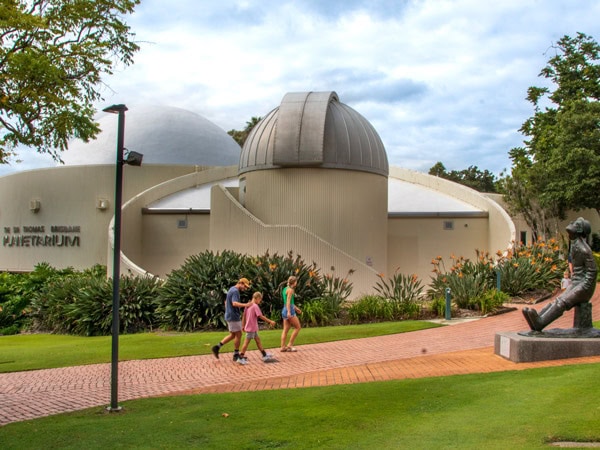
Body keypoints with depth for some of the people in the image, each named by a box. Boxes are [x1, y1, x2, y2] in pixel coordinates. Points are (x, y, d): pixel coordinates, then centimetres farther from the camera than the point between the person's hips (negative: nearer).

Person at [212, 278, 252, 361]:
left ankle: (217, 347, 10)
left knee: (233, 335, 15)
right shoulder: (235, 291, -17)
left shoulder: (231, 289, 15)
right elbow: (234, 303, -32)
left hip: (229, 316, 10)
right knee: (238, 335, 0)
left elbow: (226, 302, 25)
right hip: (234, 317, -10)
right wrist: (245, 305, -44)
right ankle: (236, 355, 8)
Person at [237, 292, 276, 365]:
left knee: (258, 340, 14)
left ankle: (264, 355, 22)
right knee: (247, 342, -4)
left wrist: (243, 325, 21)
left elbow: (244, 316, 13)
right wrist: (270, 321, -15)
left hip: (253, 328, 9)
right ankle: (241, 357, 1)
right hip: (251, 328, -9)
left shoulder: (248, 305, 8)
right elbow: (261, 316, -20)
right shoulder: (255, 306, -17)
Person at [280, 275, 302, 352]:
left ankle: (283, 347, 7)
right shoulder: (290, 290, -11)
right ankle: (290, 345, 0)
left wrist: (296, 308, 33)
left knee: (285, 329, 9)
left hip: (284, 310, 9)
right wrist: (289, 312, -27)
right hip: (290, 310, -9)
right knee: (298, 327, 1)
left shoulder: (285, 289, 16)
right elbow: (288, 301, -20)